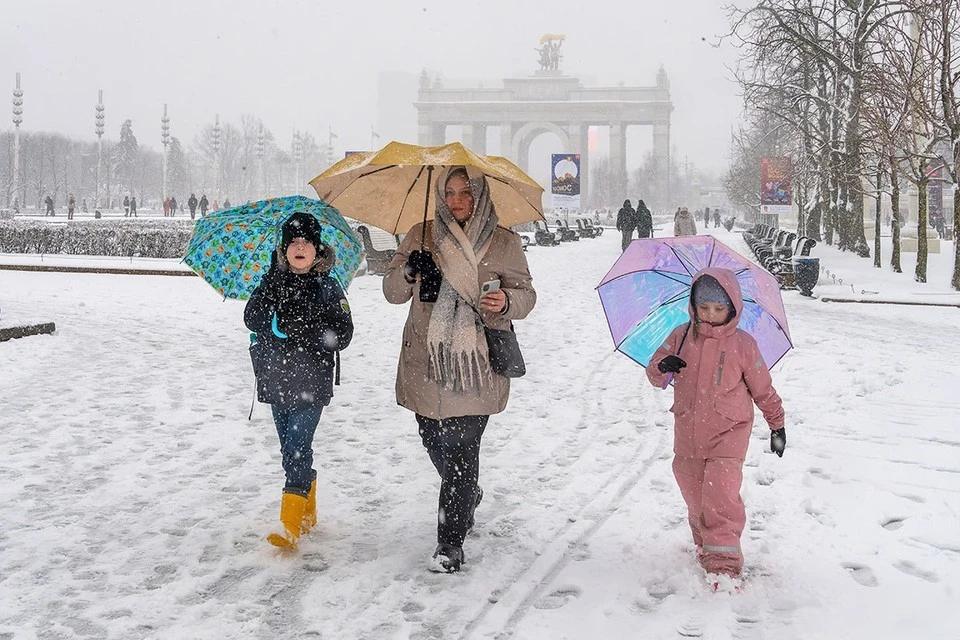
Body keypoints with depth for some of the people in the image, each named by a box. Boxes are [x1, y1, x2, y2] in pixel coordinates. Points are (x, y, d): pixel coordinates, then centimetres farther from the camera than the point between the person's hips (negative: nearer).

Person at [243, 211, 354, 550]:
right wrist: (277, 323, -21)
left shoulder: (327, 288, -3)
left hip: (311, 384, -5)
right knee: (291, 448, 13)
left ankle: (290, 525, -10)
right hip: (276, 379, 5)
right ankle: (308, 513, 29)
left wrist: (303, 329, -19)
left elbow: (342, 334, -8)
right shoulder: (271, 282, 7)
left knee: (297, 449, -11)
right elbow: (252, 318, -3)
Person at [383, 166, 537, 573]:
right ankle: (467, 496, 46)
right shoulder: (421, 236, 8)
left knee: (461, 449, -8)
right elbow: (393, 293, 7)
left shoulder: (504, 243, 3)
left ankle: (451, 543, 2)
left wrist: (507, 302, -18)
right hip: (427, 363, 3)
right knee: (434, 442, 15)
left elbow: (526, 294, 5)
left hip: (476, 367, -3)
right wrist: (409, 270, -15)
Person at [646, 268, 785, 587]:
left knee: (720, 495, -15)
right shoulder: (681, 336, 1)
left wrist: (777, 424, 11)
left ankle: (724, 564, -13)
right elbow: (654, 374, 4)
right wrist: (662, 367, -20)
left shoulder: (742, 344, -4)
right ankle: (704, 543, 32)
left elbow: (762, 388, 6)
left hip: (728, 433, -3)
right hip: (688, 434, 4)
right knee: (694, 497, 10)